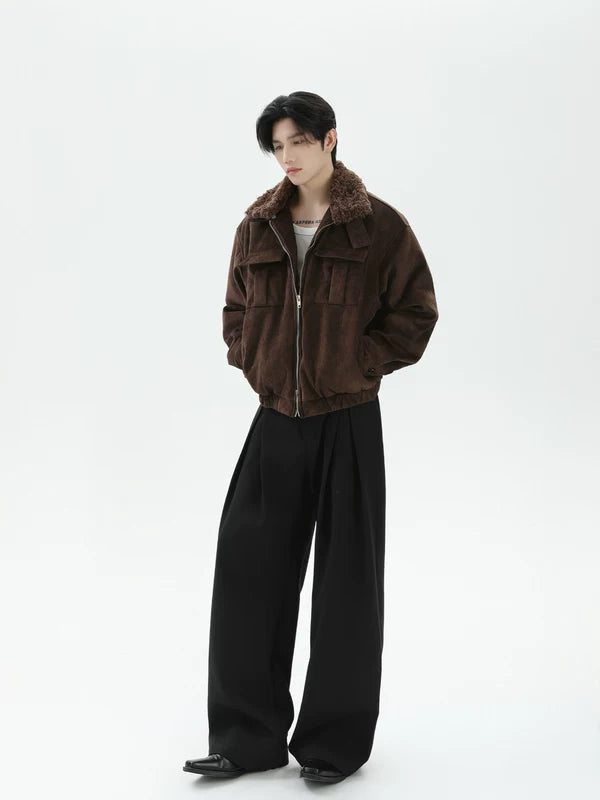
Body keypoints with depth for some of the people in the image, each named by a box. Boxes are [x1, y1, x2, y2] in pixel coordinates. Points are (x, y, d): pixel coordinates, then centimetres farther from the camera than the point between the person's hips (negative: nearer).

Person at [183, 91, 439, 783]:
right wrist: (252, 364, 3)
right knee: (249, 573, 4)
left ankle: (335, 742, 18)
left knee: (345, 582, 4)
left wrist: (358, 365, -9)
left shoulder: (379, 226, -5)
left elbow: (416, 313, -2)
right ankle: (247, 736, 17)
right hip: (276, 422, 4)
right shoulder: (258, 227, 7)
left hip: (348, 424, -4)